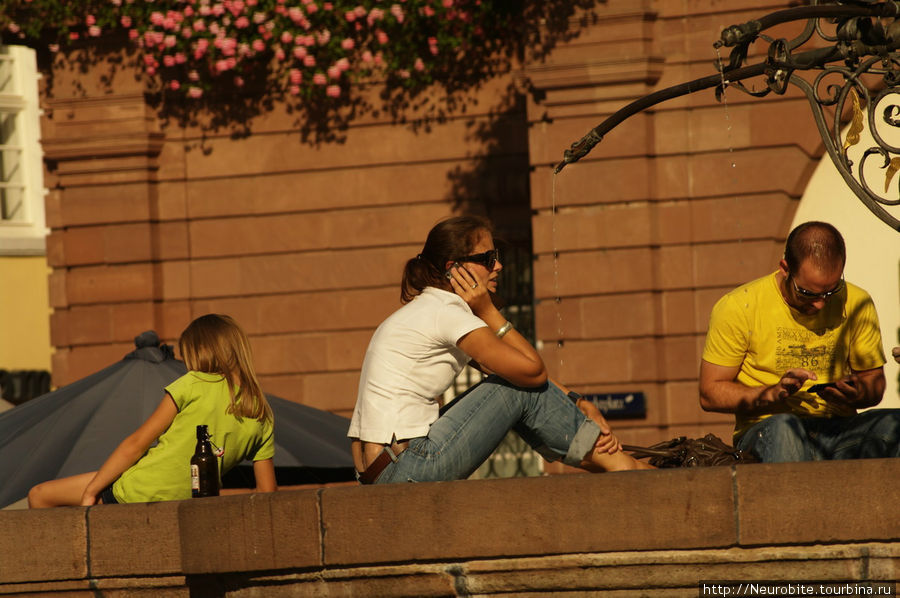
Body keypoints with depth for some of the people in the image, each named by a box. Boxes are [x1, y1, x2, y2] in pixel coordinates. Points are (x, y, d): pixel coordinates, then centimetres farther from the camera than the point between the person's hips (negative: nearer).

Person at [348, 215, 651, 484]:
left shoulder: (429, 311, 18)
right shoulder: (446, 314, -12)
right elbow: (532, 371, -13)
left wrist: (579, 405, 8)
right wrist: (488, 311, -5)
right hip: (407, 470, -10)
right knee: (522, 387, -3)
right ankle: (616, 463, 7)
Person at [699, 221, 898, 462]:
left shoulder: (856, 304, 6)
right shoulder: (738, 308, -4)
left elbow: (875, 382, 16)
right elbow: (710, 393, -1)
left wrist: (855, 394, -8)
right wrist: (772, 394, -17)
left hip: (838, 432, 3)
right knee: (782, 427, -40)